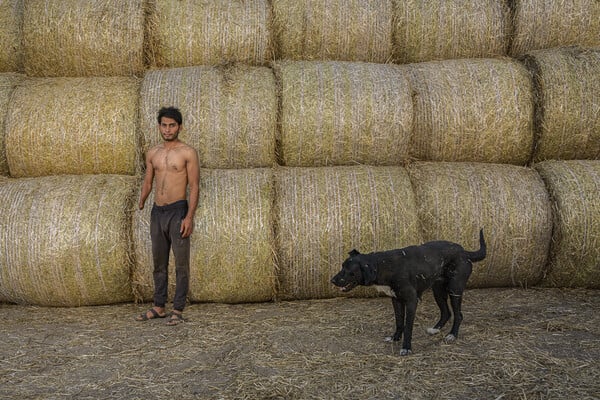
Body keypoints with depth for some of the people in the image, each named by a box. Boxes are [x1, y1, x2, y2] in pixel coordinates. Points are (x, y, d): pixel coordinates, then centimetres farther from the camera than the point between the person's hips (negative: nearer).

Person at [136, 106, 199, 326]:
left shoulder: (188, 153, -5)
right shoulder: (152, 153, 11)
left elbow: (194, 186, -8)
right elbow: (148, 181, 17)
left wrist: (189, 217, -16)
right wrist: (141, 201, 1)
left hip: (178, 211, -5)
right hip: (157, 212, 5)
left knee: (181, 264, -1)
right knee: (159, 262, 13)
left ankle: (178, 310, 6)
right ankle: (159, 306, 23)